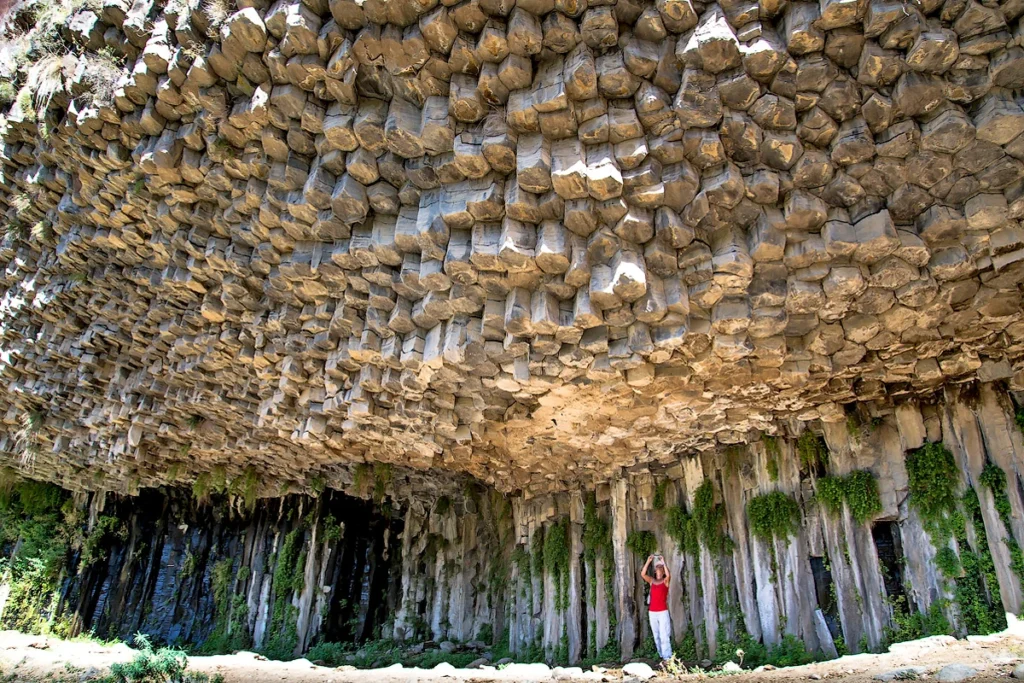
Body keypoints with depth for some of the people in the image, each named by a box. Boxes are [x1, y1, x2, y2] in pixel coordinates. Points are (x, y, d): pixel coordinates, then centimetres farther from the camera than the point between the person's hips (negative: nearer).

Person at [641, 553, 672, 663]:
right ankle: (662, 656, 15)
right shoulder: (651, 581, 11)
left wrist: (663, 562, -15)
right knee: (656, 636, 7)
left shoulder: (665, 581, 2)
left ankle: (667, 658, -11)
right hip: (652, 612, 4)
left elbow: (668, 575, -21)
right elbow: (642, 574, -6)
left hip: (663, 612, -4)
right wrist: (648, 561, -9)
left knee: (664, 635, -11)